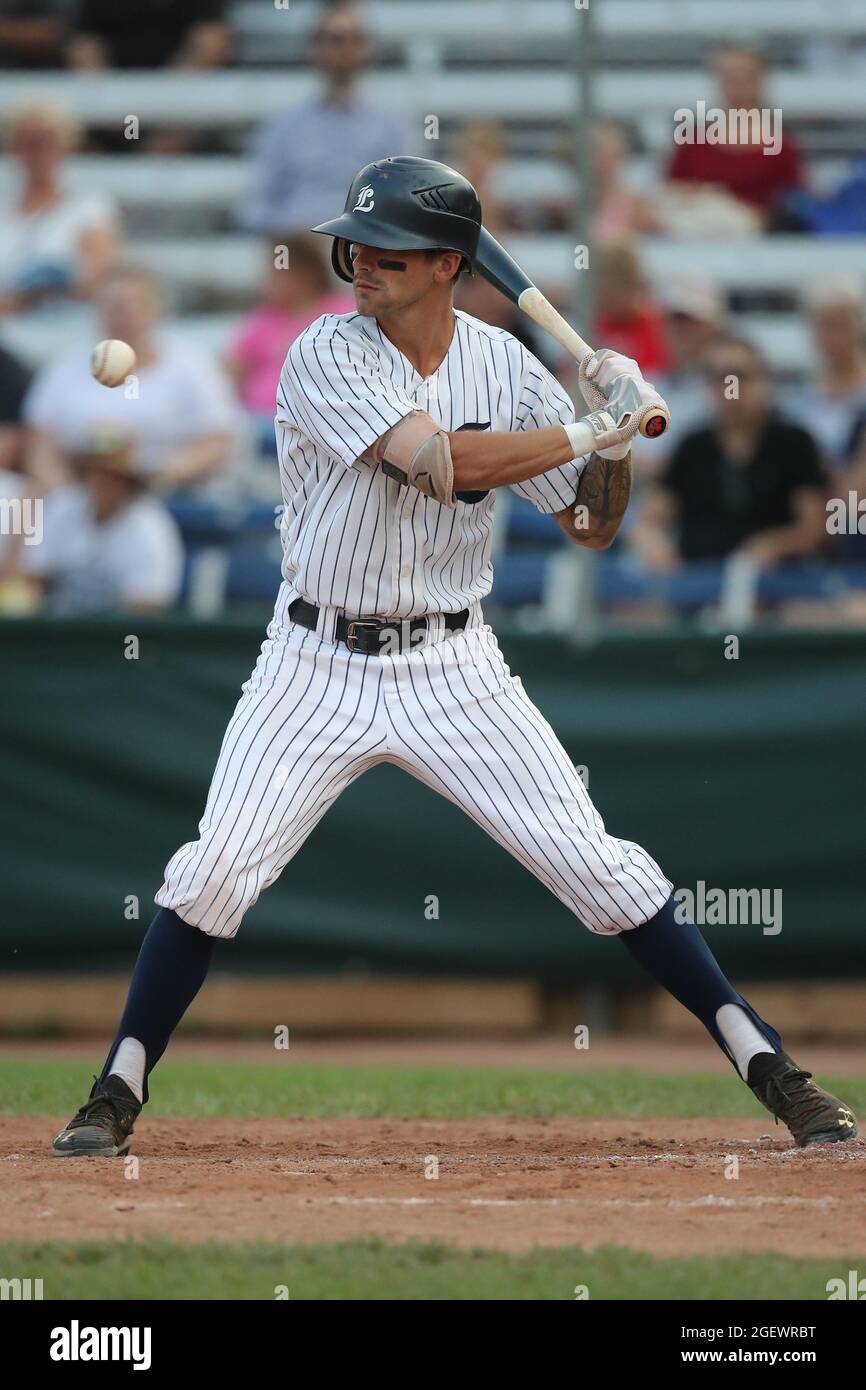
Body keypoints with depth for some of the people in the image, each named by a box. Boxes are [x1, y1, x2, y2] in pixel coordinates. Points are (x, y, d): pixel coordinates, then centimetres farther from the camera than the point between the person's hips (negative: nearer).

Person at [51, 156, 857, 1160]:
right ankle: (118, 1092, 6)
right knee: (214, 872, -9)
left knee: (598, 866, -3)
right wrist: (587, 431, -22)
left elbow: (591, 525, 4)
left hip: (454, 671, 2)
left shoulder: (502, 364, 0)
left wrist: (619, 431, -14)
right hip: (318, 665, -2)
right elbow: (436, 460, -28)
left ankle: (762, 1061, 3)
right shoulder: (326, 355, -13)